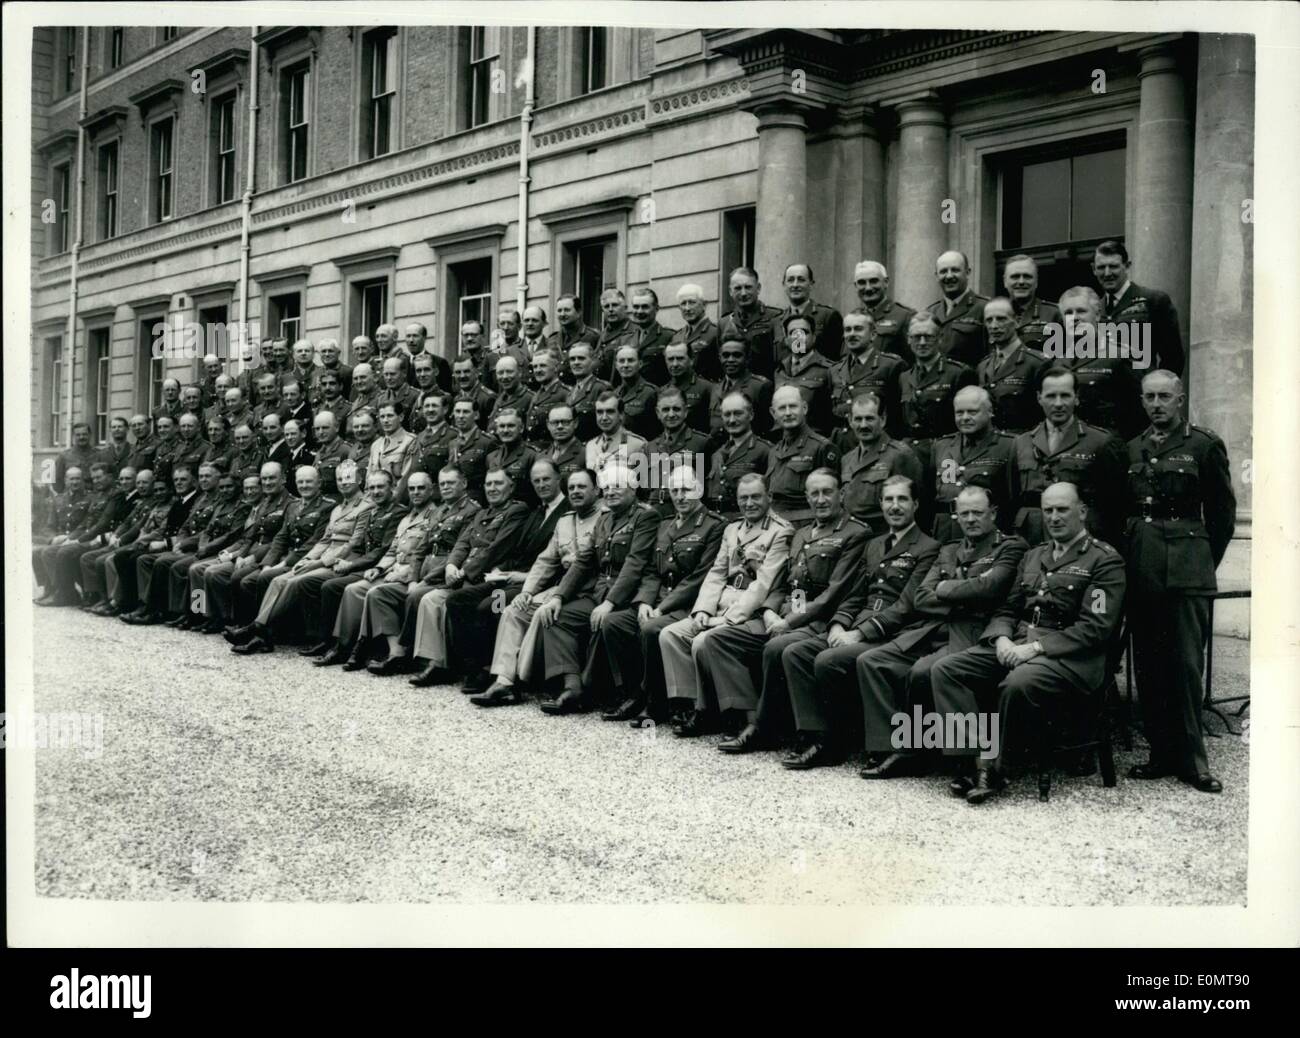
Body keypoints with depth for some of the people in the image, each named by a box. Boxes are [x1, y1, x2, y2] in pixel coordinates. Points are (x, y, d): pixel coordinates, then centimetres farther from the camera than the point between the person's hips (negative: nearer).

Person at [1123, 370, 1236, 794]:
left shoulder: (1204, 444, 2)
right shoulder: (1131, 449, 14)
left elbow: (1223, 511, 6)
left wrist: (1205, 561, 7)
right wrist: (1128, 555, 12)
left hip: (1186, 568, -4)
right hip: (1141, 566, 4)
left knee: (1187, 662, -6)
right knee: (1147, 663, 5)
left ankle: (1192, 759, 2)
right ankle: (1161, 753, 13)